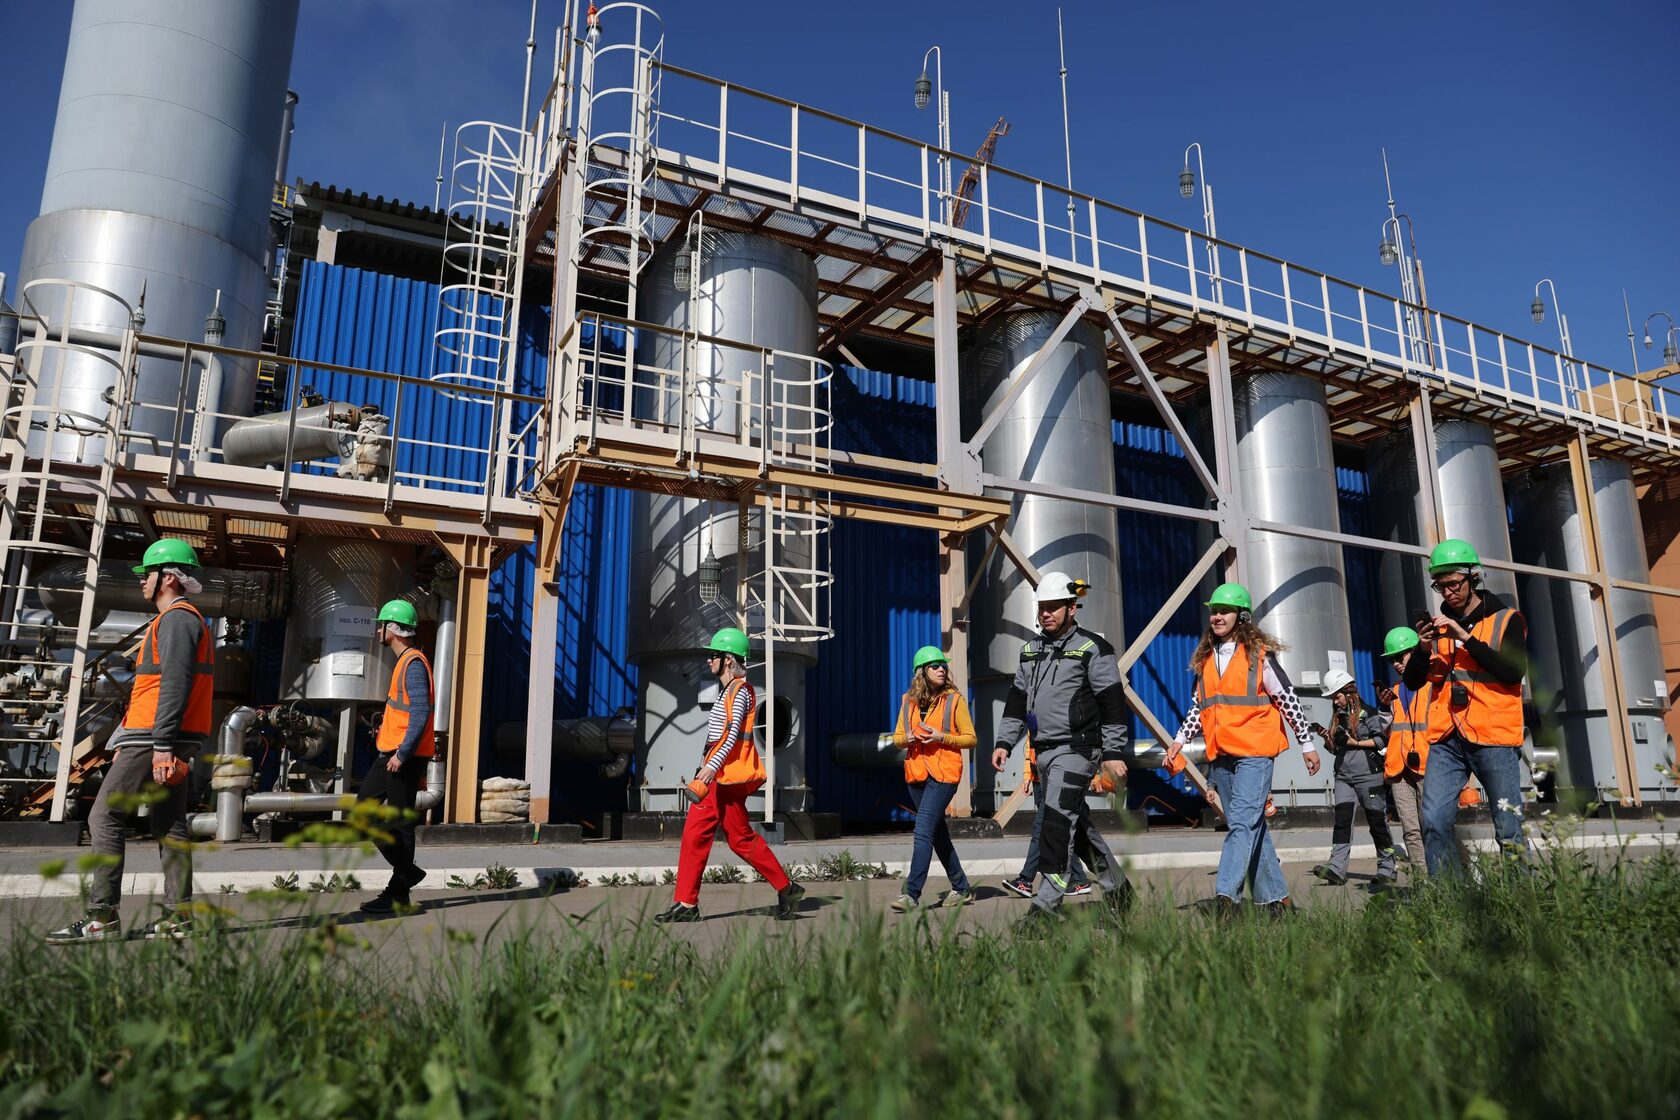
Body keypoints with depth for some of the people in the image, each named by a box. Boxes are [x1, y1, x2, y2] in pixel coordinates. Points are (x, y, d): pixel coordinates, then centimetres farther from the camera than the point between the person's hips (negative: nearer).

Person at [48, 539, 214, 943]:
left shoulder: (175, 618, -10)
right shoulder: (188, 619, 23)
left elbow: (174, 685, -20)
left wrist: (161, 744, -24)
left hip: (153, 740, -10)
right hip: (173, 743, 10)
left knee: (105, 817, -6)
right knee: (168, 824, 7)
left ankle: (101, 917, -5)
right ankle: (178, 916, 7)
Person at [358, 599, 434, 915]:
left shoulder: (414, 663, -14)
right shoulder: (403, 662, 18)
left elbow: (421, 714, -22)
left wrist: (403, 754, -24)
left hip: (405, 757, -10)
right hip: (390, 753, 10)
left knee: (399, 823, -4)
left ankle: (398, 893, 5)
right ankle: (407, 871, 17)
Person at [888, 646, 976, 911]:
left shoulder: (954, 699, -2)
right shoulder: (908, 701, 9)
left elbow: (970, 738, -2)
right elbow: (896, 737, 15)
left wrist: (941, 737, -16)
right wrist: (908, 738, -7)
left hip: (944, 772, -5)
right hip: (916, 773, 6)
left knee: (923, 831, -14)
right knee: (938, 833, 13)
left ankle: (912, 893, -14)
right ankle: (960, 887, 27)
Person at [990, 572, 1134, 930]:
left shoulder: (1093, 648, -5)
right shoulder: (1031, 649, 15)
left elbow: (1112, 702, -8)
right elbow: (1017, 699, 18)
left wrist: (1114, 752, -13)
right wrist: (1004, 742, 10)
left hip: (1077, 749, -7)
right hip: (1043, 751, 7)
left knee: (1057, 824, -13)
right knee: (1077, 824, 15)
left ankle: (1045, 907, -11)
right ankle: (1117, 888, 31)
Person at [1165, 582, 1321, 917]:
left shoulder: (1259, 653, -1)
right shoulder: (1205, 658, 15)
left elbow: (1288, 699, 1)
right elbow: (1198, 707, 22)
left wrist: (1307, 744, 1)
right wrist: (1180, 739, 12)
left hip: (1254, 751, -6)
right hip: (1220, 755, 6)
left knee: (1242, 823, -16)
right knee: (1253, 827, 11)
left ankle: (1226, 896, -24)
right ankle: (1276, 898, 20)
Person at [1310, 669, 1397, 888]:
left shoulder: (1368, 713, -2)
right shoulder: (1338, 717, 18)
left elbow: (1382, 740, -8)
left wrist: (1356, 743, -13)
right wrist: (1327, 738, 5)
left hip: (1369, 775, -5)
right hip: (1344, 777, 5)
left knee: (1377, 823, 3)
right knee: (1342, 820, -7)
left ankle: (1387, 870, 13)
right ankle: (1337, 868, -16)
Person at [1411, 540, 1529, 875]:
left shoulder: (1506, 619, 4)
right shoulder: (1439, 624, 15)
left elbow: (1515, 671, -12)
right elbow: (1413, 681, 14)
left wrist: (1466, 638, -17)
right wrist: (1423, 647, -5)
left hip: (1494, 737, -3)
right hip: (1446, 740, 4)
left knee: (1509, 831, 0)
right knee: (1434, 823, -5)